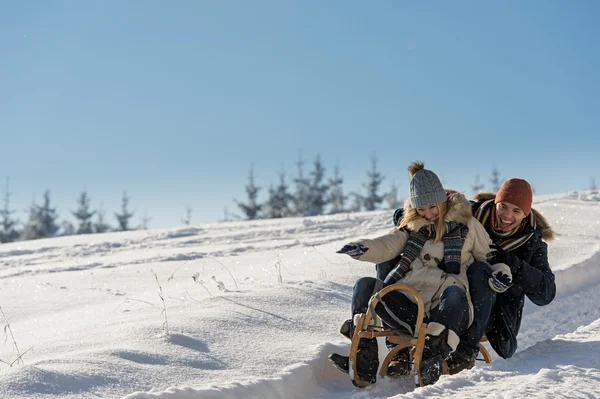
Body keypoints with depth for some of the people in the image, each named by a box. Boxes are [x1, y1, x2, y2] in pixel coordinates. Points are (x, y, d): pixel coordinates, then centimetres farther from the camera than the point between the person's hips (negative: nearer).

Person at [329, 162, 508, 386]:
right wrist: (363, 248, -16)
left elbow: (487, 258, 15)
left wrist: (499, 274, -8)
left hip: (448, 310, -4)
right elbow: (388, 246, 5)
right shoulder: (412, 226, 20)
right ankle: (364, 360, -29)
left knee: (454, 291, -37)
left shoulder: (466, 224, 11)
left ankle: (433, 361, -55)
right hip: (409, 307, 4)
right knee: (365, 286, -16)